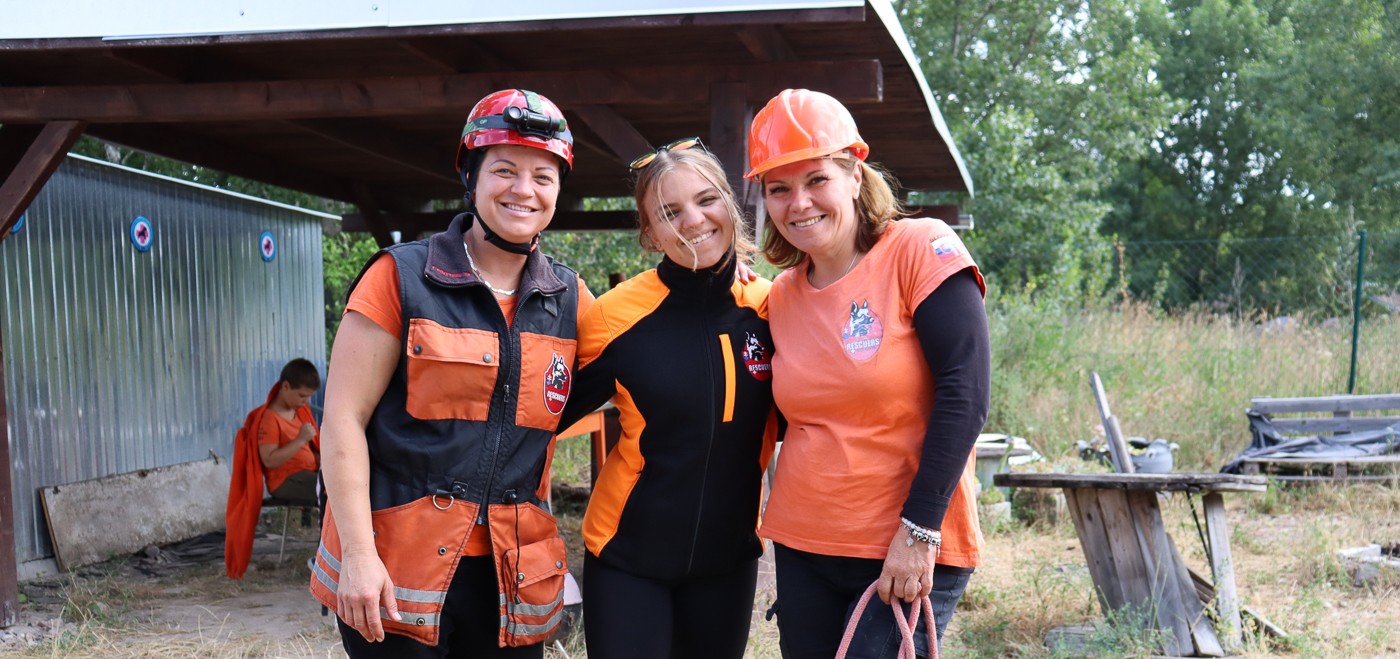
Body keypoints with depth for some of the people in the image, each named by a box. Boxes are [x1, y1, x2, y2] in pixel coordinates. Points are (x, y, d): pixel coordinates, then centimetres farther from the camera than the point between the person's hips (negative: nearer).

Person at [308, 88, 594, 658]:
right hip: (394, 573, -4)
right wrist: (358, 553, -13)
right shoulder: (401, 277, -4)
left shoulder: (571, 301, 7)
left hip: (512, 579, 4)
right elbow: (343, 419, -8)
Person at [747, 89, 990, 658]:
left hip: (912, 553, -5)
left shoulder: (921, 252, -9)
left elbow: (964, 394, -15)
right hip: (801, 547, 5)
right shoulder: (781, 295, 8)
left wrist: (919, 531, -18)